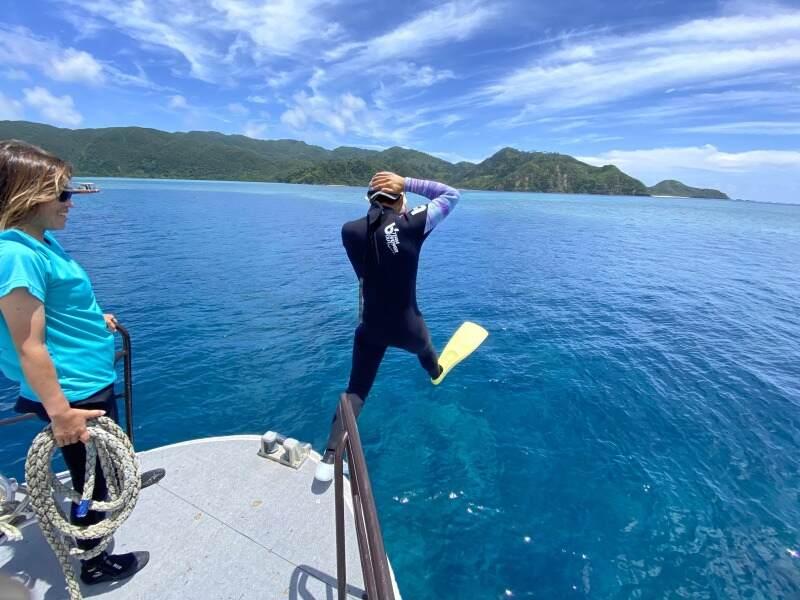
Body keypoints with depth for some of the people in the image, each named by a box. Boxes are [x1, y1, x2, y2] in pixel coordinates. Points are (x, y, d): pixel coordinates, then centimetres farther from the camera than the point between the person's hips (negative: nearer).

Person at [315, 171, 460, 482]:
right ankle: (436, 374, 68)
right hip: (407, 326, -1)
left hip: (371, 327, 2)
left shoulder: (350, 231, -9)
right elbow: (452, 195, -5)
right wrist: (407, 183, -10)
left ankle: (329, 458, 5)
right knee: (424, 349, 34)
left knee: (356, 390, 12)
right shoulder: (412, 225, -18)